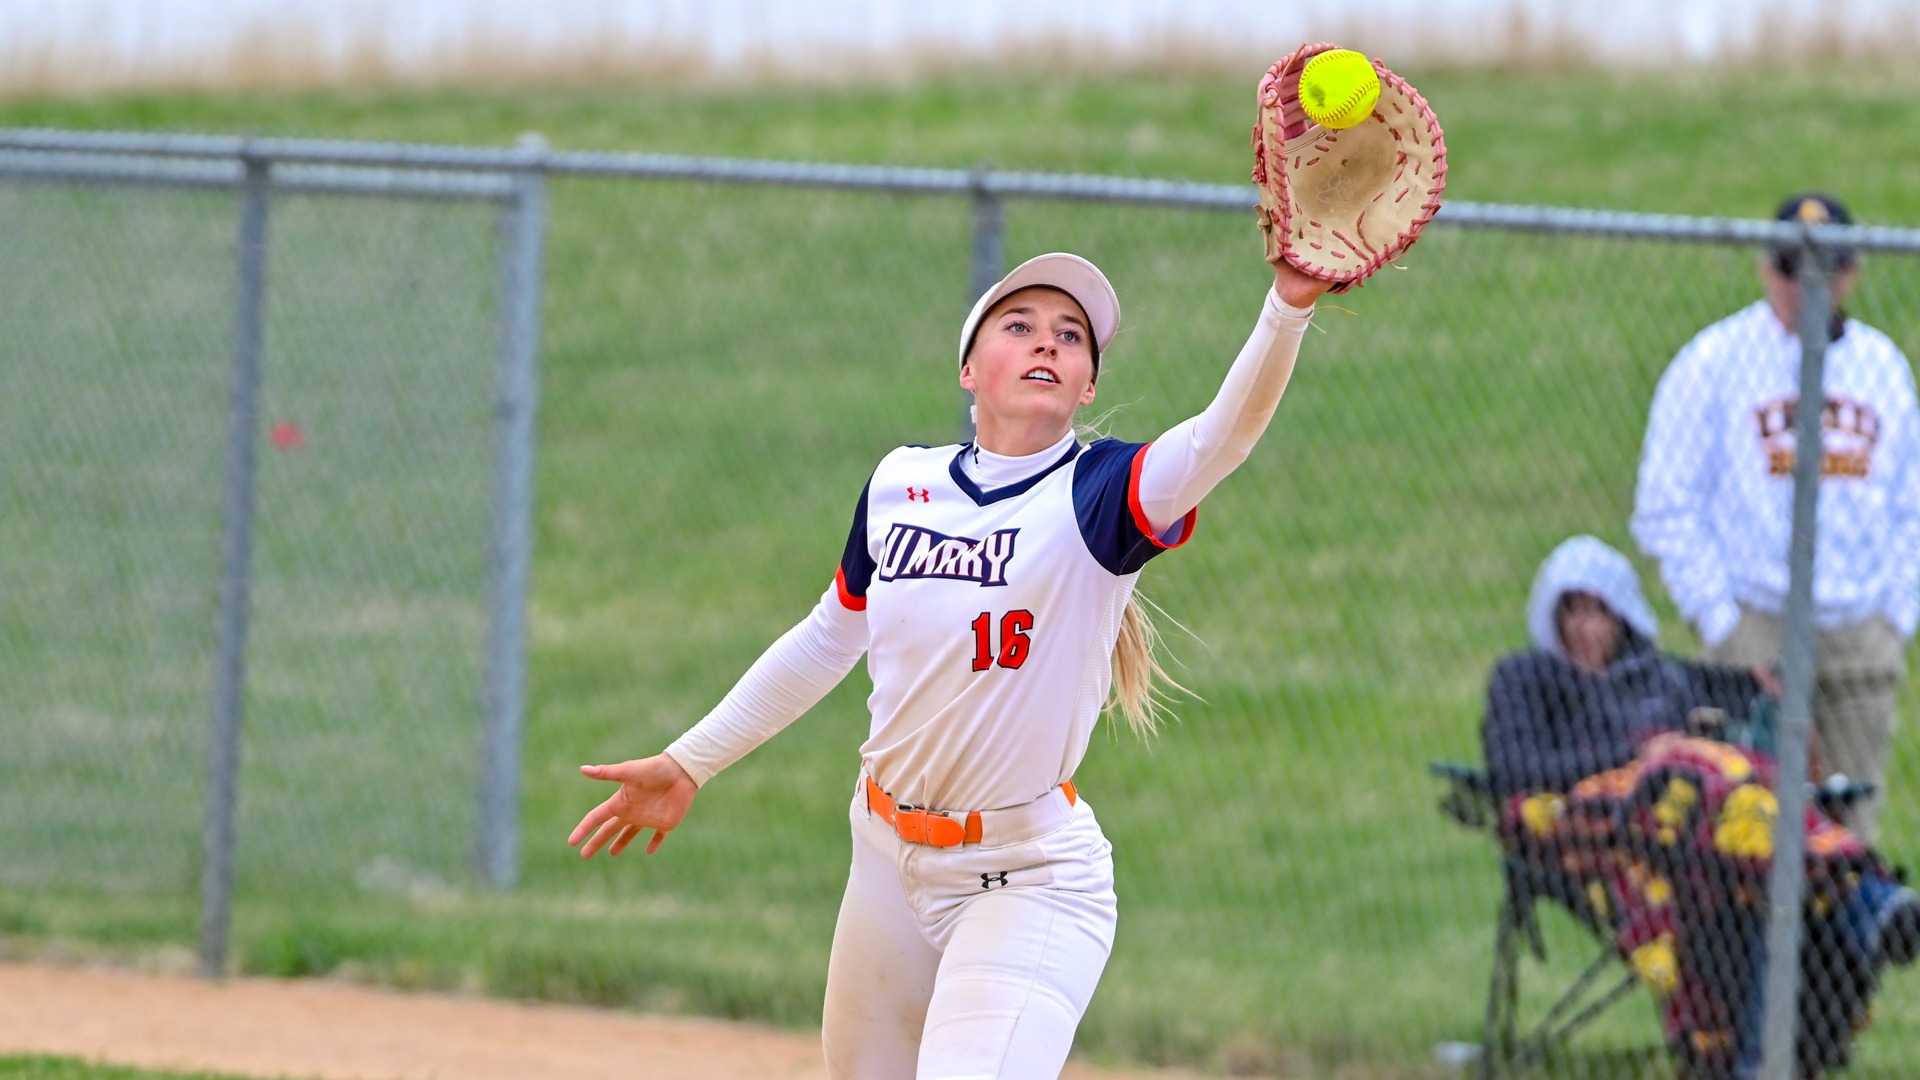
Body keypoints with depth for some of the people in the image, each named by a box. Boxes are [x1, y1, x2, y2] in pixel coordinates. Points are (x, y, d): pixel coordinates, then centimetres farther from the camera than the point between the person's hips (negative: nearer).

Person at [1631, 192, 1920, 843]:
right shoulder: (1712, 362, -1)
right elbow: (1667, 508, -2)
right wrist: (1718, 619, -9)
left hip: (1862, 635, 4)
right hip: (1758, 628, -4)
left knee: (1857, 814, 4)